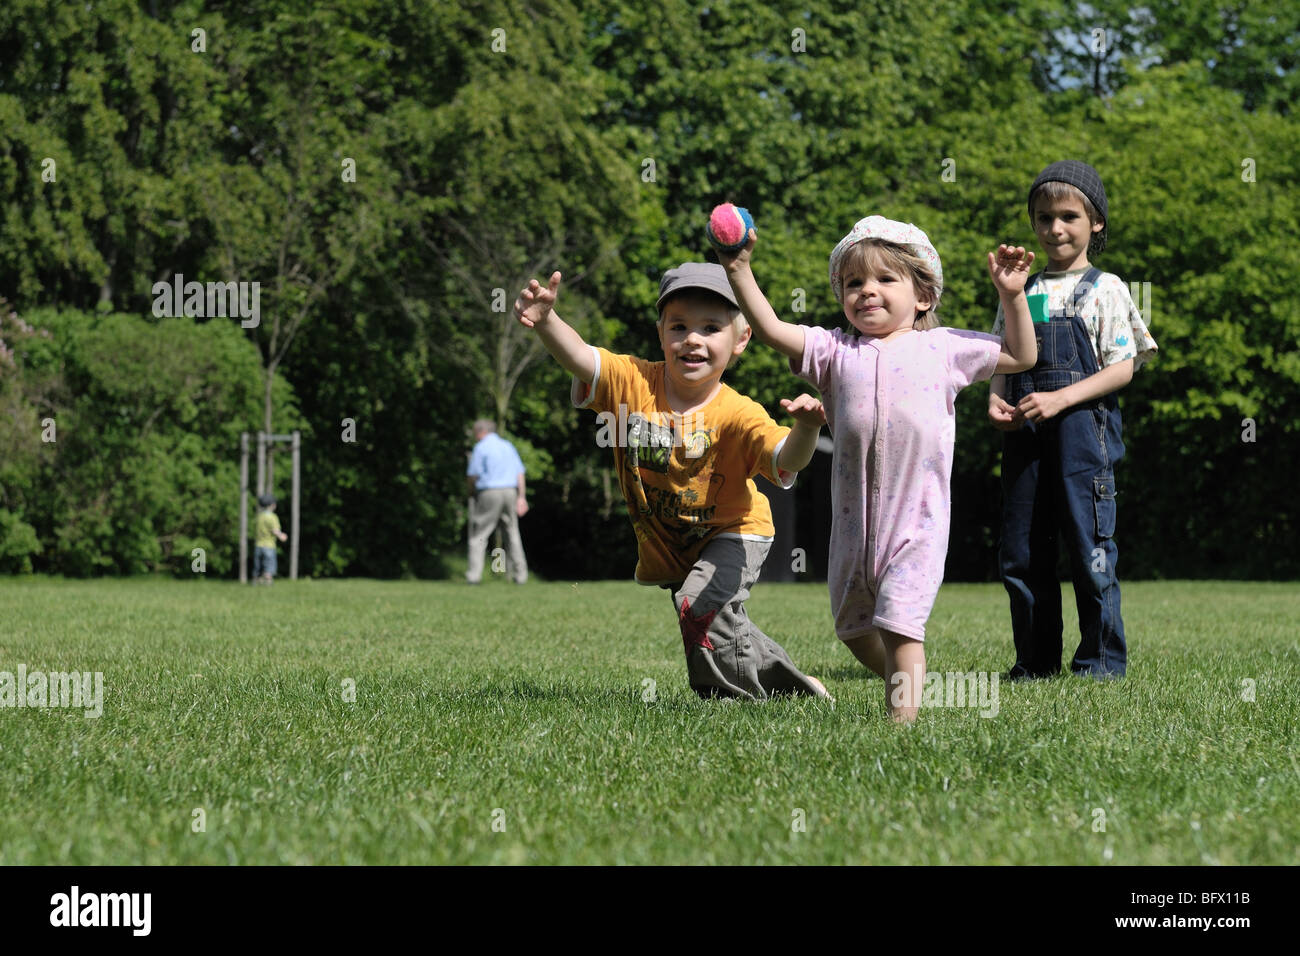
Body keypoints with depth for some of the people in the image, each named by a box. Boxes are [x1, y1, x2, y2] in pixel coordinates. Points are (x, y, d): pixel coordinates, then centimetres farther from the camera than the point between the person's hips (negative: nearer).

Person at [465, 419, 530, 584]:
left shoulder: (481, 447, -4)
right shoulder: (508, 446, 15)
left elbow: (472, 476, -7)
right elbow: (520, 473, 10)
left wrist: (472, 491, 11)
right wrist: (522, 497, 8)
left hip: (489, 492, -5)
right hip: (510, 492, 5)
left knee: (478, 535, 0)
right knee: (512, 534, 11)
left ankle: (474, 573, -9)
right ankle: (520, 574, 7)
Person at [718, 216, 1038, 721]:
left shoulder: (942, 348, 6)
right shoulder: (834, 351, 8)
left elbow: (1020, 356, 15)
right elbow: (771, 328, -3)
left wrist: (1012, 295, 5)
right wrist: (739, 271, -14)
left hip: (918, 518, -4)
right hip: (854, 518, 4)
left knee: (900, 621, -15)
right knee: (854, 626, 18)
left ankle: (902, 716, -12)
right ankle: (912, 680, 40)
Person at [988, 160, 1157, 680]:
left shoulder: (1105, 289, 3)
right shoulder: (1022, 292, 17)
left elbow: (1122, 368, -5)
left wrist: (1059, 399, -16)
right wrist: (997, 401, -5)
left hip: (1082, 425, -5)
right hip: (1025, 433, 5)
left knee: (1089, 547, -6)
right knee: (1021, 553, 5)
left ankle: (1103, 658, 2)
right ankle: (1035, 661, 14)